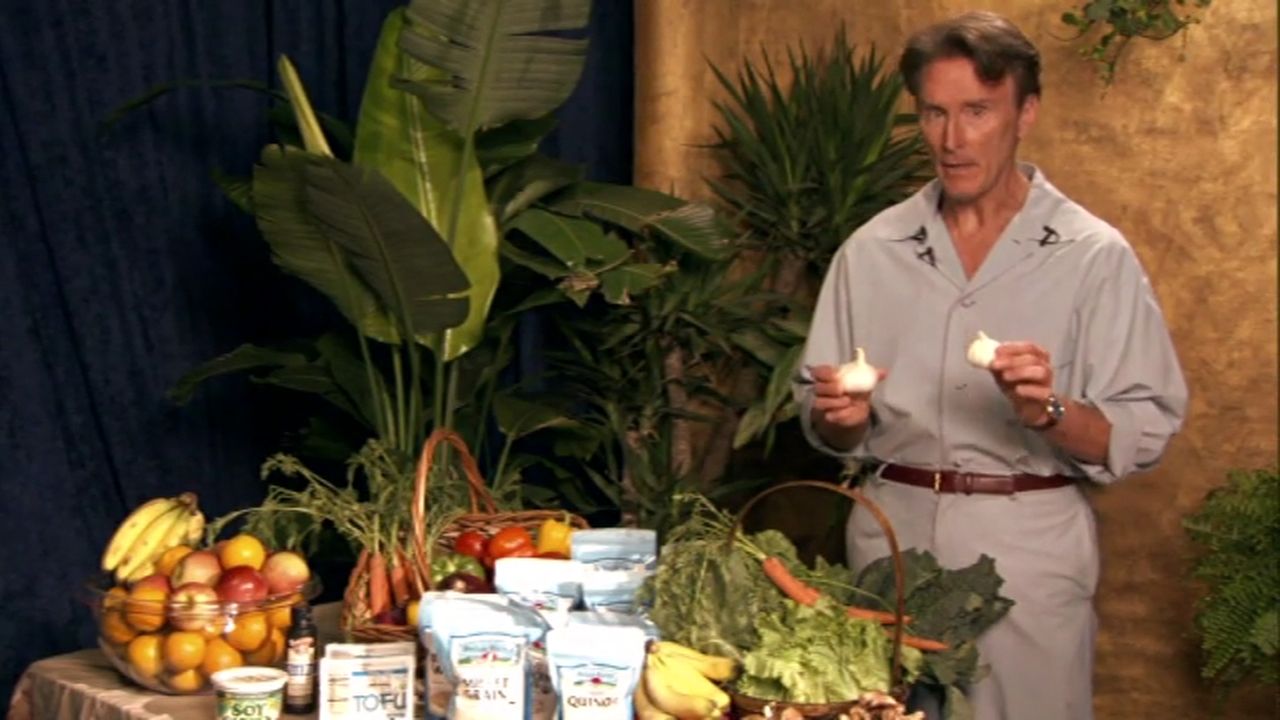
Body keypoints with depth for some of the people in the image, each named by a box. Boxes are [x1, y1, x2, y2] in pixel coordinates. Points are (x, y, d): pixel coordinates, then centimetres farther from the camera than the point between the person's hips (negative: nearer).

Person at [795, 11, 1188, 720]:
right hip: (891, 534, 3)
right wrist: (840, 416, -13)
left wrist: (1050, 413, -26)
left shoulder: (1095, 257, -5)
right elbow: (827, 426, 9)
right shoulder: (871, 250, 5)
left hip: (1029, 547, -3)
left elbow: (1142, 435, -9)